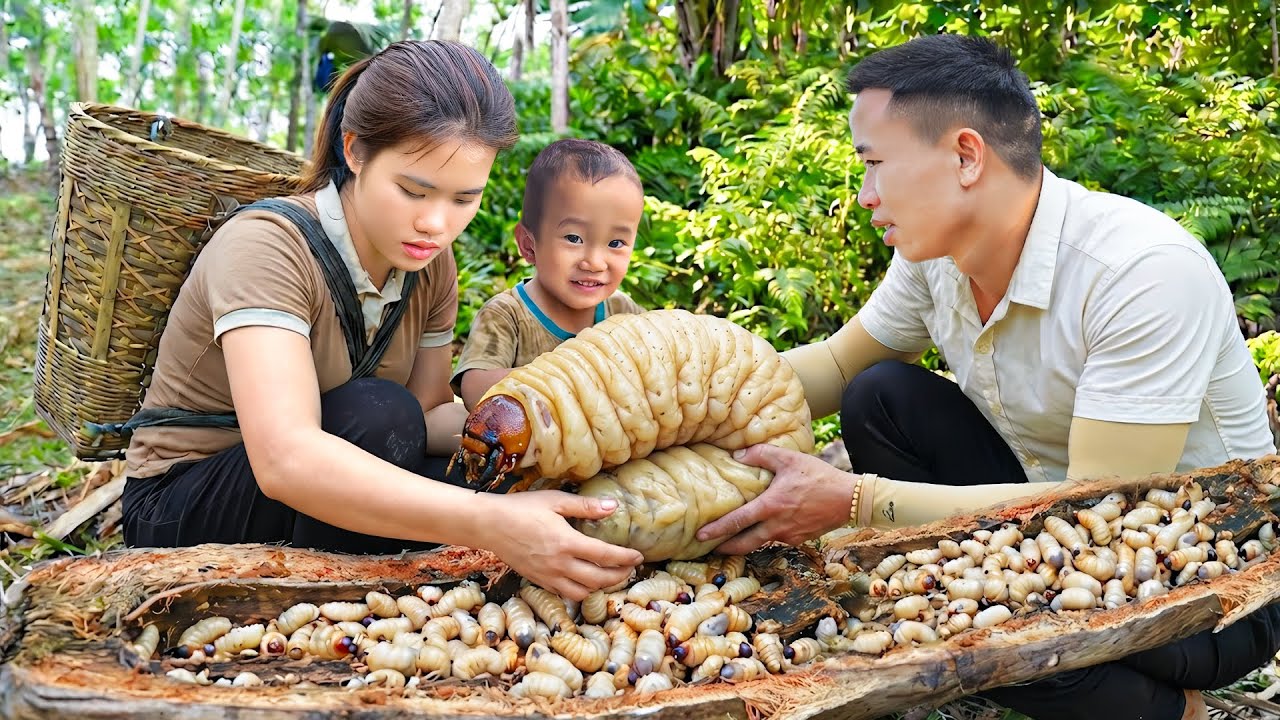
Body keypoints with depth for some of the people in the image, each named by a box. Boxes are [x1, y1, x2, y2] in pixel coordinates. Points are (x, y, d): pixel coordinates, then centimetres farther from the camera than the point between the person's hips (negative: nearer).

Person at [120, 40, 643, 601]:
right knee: (377, 411, -31)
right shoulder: (266, 247, -26)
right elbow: (284, 458, -41)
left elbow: (425, 414, -1)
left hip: (320, 489, 6)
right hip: (182, 507, -6)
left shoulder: (430, 265, -3)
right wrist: (490, 524, -51)